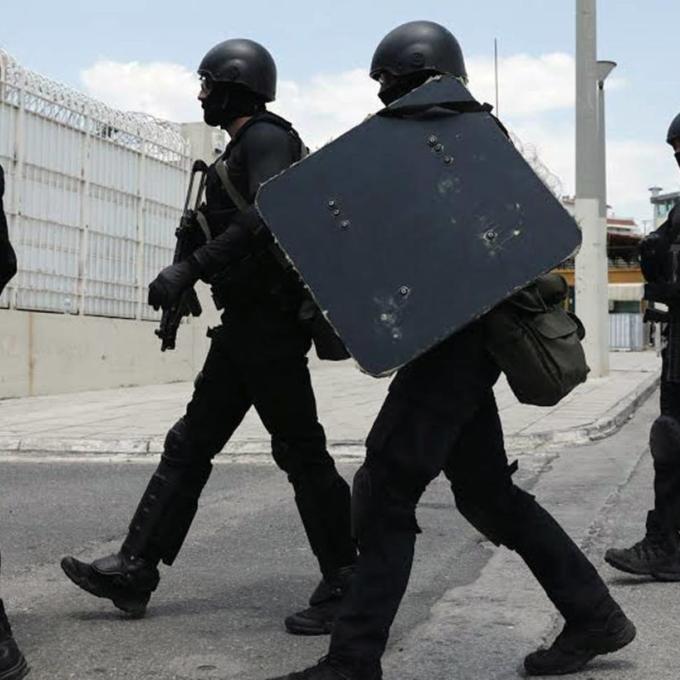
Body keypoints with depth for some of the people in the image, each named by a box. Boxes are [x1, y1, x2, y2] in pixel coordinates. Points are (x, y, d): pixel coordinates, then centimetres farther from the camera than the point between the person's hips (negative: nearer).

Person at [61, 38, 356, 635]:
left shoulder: (266, 138, -9)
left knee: (300, 451, -5)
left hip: (267, 326, -10)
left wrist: (190, 268, -28)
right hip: (248, 324, 10)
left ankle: (345, 586, 5)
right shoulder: (246, 149, 21)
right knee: (189, 446, 10)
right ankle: (134, 571, 16)